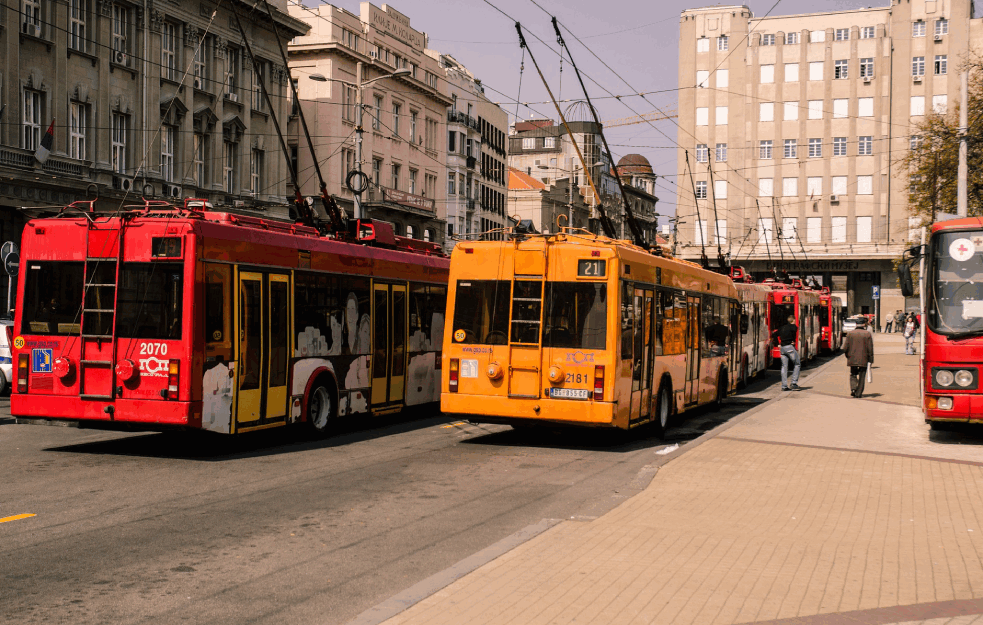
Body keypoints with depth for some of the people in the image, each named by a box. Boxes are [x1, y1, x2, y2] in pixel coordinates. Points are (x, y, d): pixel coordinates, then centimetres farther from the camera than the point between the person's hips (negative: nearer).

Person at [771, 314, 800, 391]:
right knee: (797, 364, 6)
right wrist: (793, 341, -13)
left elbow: (774, 335, 18)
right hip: (790, 347, -6)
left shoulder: (783, 328, 19)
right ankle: (794, 383, -3)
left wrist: (779, 343, 15)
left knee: (784, 366, 7)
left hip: (782, 347, 6)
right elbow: (794, 330, -24)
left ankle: (784, 386, 3)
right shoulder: (794, 326, 0)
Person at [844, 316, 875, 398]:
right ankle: (858, 393, 7)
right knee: (861, 377, 7)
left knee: (853, 375, 16)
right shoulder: (867, 334, -4)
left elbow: (845, 348, 1)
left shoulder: (850, 334, 1)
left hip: (852, 359, 2)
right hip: (863, 360, -2)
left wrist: (848, 356, 17)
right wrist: (870, 360, 0)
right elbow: (870, 348, -6)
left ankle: (853, 388, -5)